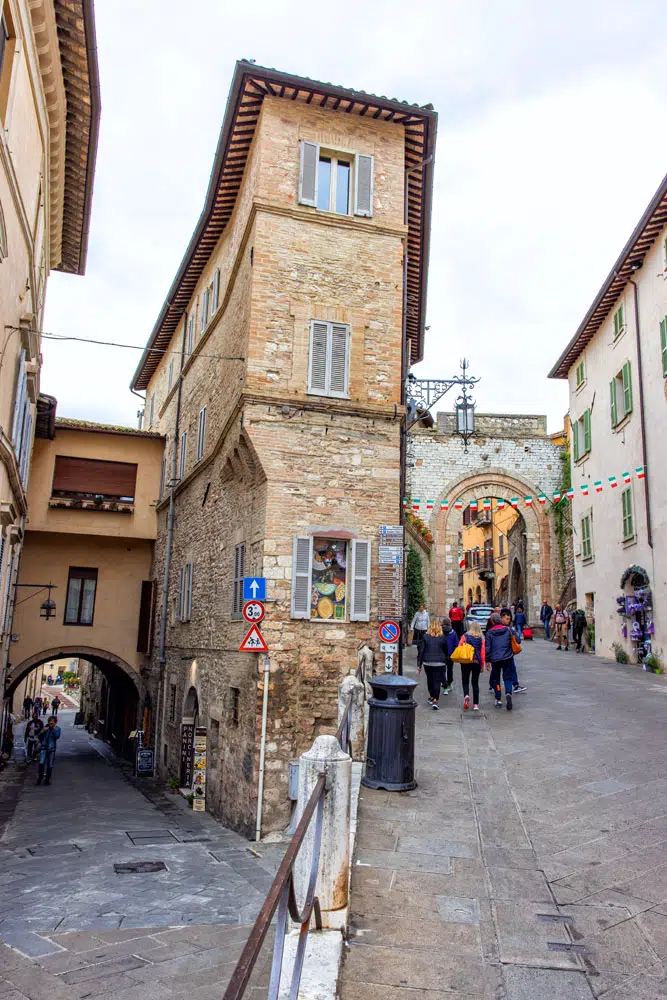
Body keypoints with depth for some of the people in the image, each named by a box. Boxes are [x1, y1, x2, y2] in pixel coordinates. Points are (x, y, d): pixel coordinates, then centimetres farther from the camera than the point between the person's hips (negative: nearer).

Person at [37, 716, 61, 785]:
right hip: (44, 748, 1)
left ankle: (47, 779, 20)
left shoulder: (57, 728, -1)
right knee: (41, 763, -14)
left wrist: (54, 728, -19)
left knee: (50, 765, 7)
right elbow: (39, 736, 7)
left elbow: (57, 736, -16)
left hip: (52, 748, -1)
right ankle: (40, 777, 5)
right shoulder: (46, 727, 3)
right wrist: (43, 731, -11)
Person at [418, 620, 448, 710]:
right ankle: (435, 700, -12)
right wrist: (445, 661, 23)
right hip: (439, 663, -1)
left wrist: (420, 665, 3)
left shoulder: (425, 637, -3)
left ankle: (431, 697, 33)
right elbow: (445, 651, 7)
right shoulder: (442, 638, -2)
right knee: (437, 681, -1)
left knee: (430, 679, 18)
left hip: (427, 662, 1)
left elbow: (421, 651, -2)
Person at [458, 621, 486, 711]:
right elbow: (483, 652, 0)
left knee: (465, 681, 10)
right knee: (475, 682, 11)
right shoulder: (481, 638, 0)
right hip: (477, 662, 1)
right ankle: (475, 704, 10)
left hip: (465, 662, -1)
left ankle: (466, 695, -19)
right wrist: (482, 665, 7)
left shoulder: (465, 636, -2)